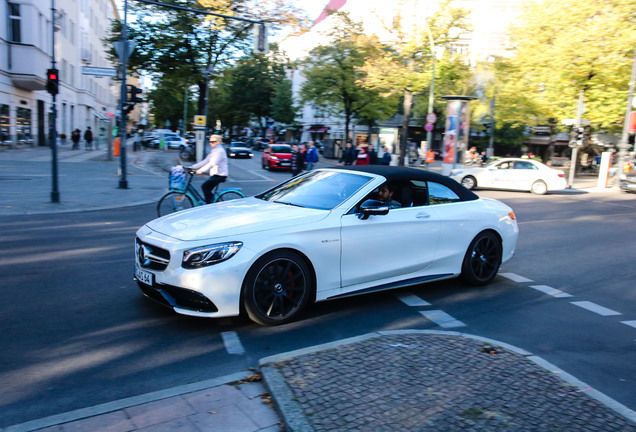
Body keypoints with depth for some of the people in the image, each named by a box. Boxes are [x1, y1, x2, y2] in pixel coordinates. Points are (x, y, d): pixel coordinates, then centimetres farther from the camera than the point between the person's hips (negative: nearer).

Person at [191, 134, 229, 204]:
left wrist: (202, 170, -38)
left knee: (204, 186, -17)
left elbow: (213, 163, -27)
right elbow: (205, 161, 16)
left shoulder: (219, 151, -13)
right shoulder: (213, 151, 17)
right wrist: (192, 167, 9)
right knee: (207, 190, 7)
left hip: (220, 175, -10)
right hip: (215, 174, 10)